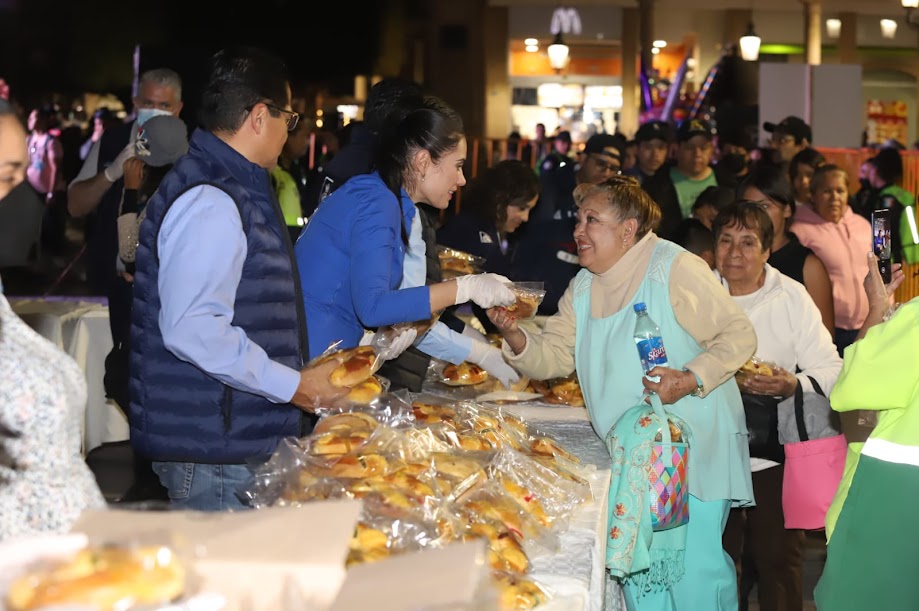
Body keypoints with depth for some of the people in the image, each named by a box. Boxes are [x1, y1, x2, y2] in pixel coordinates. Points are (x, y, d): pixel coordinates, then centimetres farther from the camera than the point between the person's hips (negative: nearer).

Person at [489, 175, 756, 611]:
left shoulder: (674, 269, -13)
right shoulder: (583, 287, 10)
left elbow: (738, 335, -12)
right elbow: (555, 356, 8)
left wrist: (692, 379, -26)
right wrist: (515, 336, -12)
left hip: (693, 448, -7)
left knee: (693, 564, -11)